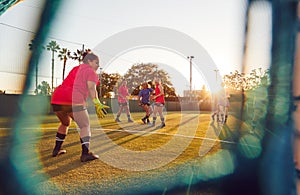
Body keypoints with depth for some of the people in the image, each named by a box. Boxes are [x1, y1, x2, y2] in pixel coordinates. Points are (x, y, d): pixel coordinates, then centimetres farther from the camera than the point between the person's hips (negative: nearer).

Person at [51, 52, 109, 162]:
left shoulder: (75, 69, 30)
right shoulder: (91, 71, 6)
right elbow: (91, 88, -12)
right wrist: (97, 104, -19)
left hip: (56, 100, 8)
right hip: (74, 102, -8)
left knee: (65, 123, 28)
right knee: (85, 126, 3)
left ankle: (57, 149, 34)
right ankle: (85, 153, -4)